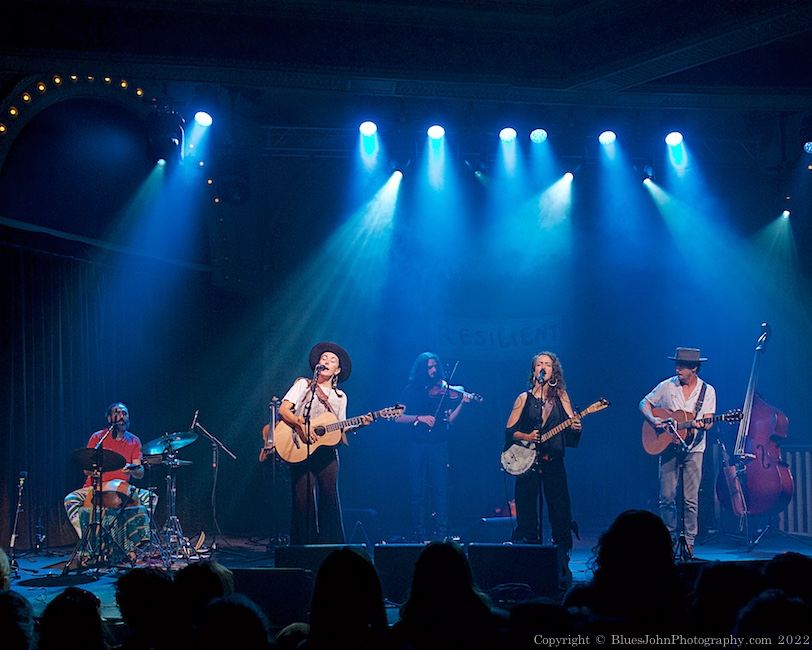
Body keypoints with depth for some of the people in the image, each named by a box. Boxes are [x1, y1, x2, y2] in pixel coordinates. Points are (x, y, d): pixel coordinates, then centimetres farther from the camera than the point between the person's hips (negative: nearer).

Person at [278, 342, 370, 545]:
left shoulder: (340, 397, 20)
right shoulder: (303, 384, 11)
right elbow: (283, 409, -1)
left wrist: (359, 424, -2)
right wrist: (301, 425, -18)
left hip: (327, 451, 3)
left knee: (330, 500, -4)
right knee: (304, 501, -8)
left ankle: (330, 546, 0)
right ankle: (306, 546, -3)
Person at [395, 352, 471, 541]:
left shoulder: (444, 390, 7)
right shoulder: (411, 390, 5)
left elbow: (449, 419, 2)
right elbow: (399, 417, -1)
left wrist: (462, 403, -12)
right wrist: (419, 418, -15)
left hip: (438, 445, 0)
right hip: (416, 445, 0)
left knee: (440, 488, -4)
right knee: (418, 490, 1)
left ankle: (442, 533, 0)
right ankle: (421, 534, 6)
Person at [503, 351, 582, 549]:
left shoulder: (561, 396, 10)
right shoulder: (524, 398, 7)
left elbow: (571, 424, 3)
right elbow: (509, 430, 4)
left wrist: (576, 427, -19)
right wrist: (526, 436, -13)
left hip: (554, 461, 0)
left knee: (560, 509, -4)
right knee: (527, 511, -1)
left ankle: (563, 552, 3)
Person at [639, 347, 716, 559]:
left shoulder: (707, 391, 2)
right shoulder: (667, 386, 3)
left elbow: (708, 421, -3)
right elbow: (645, 403, 9)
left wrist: (701, 424, -27)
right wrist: (653, 420, -10)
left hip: (693, 448, -1)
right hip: (668, 447, 1)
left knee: (691, 499, -3)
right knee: (667, 497, -1)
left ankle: (689, 540, 5)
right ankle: (670, 539, 10)